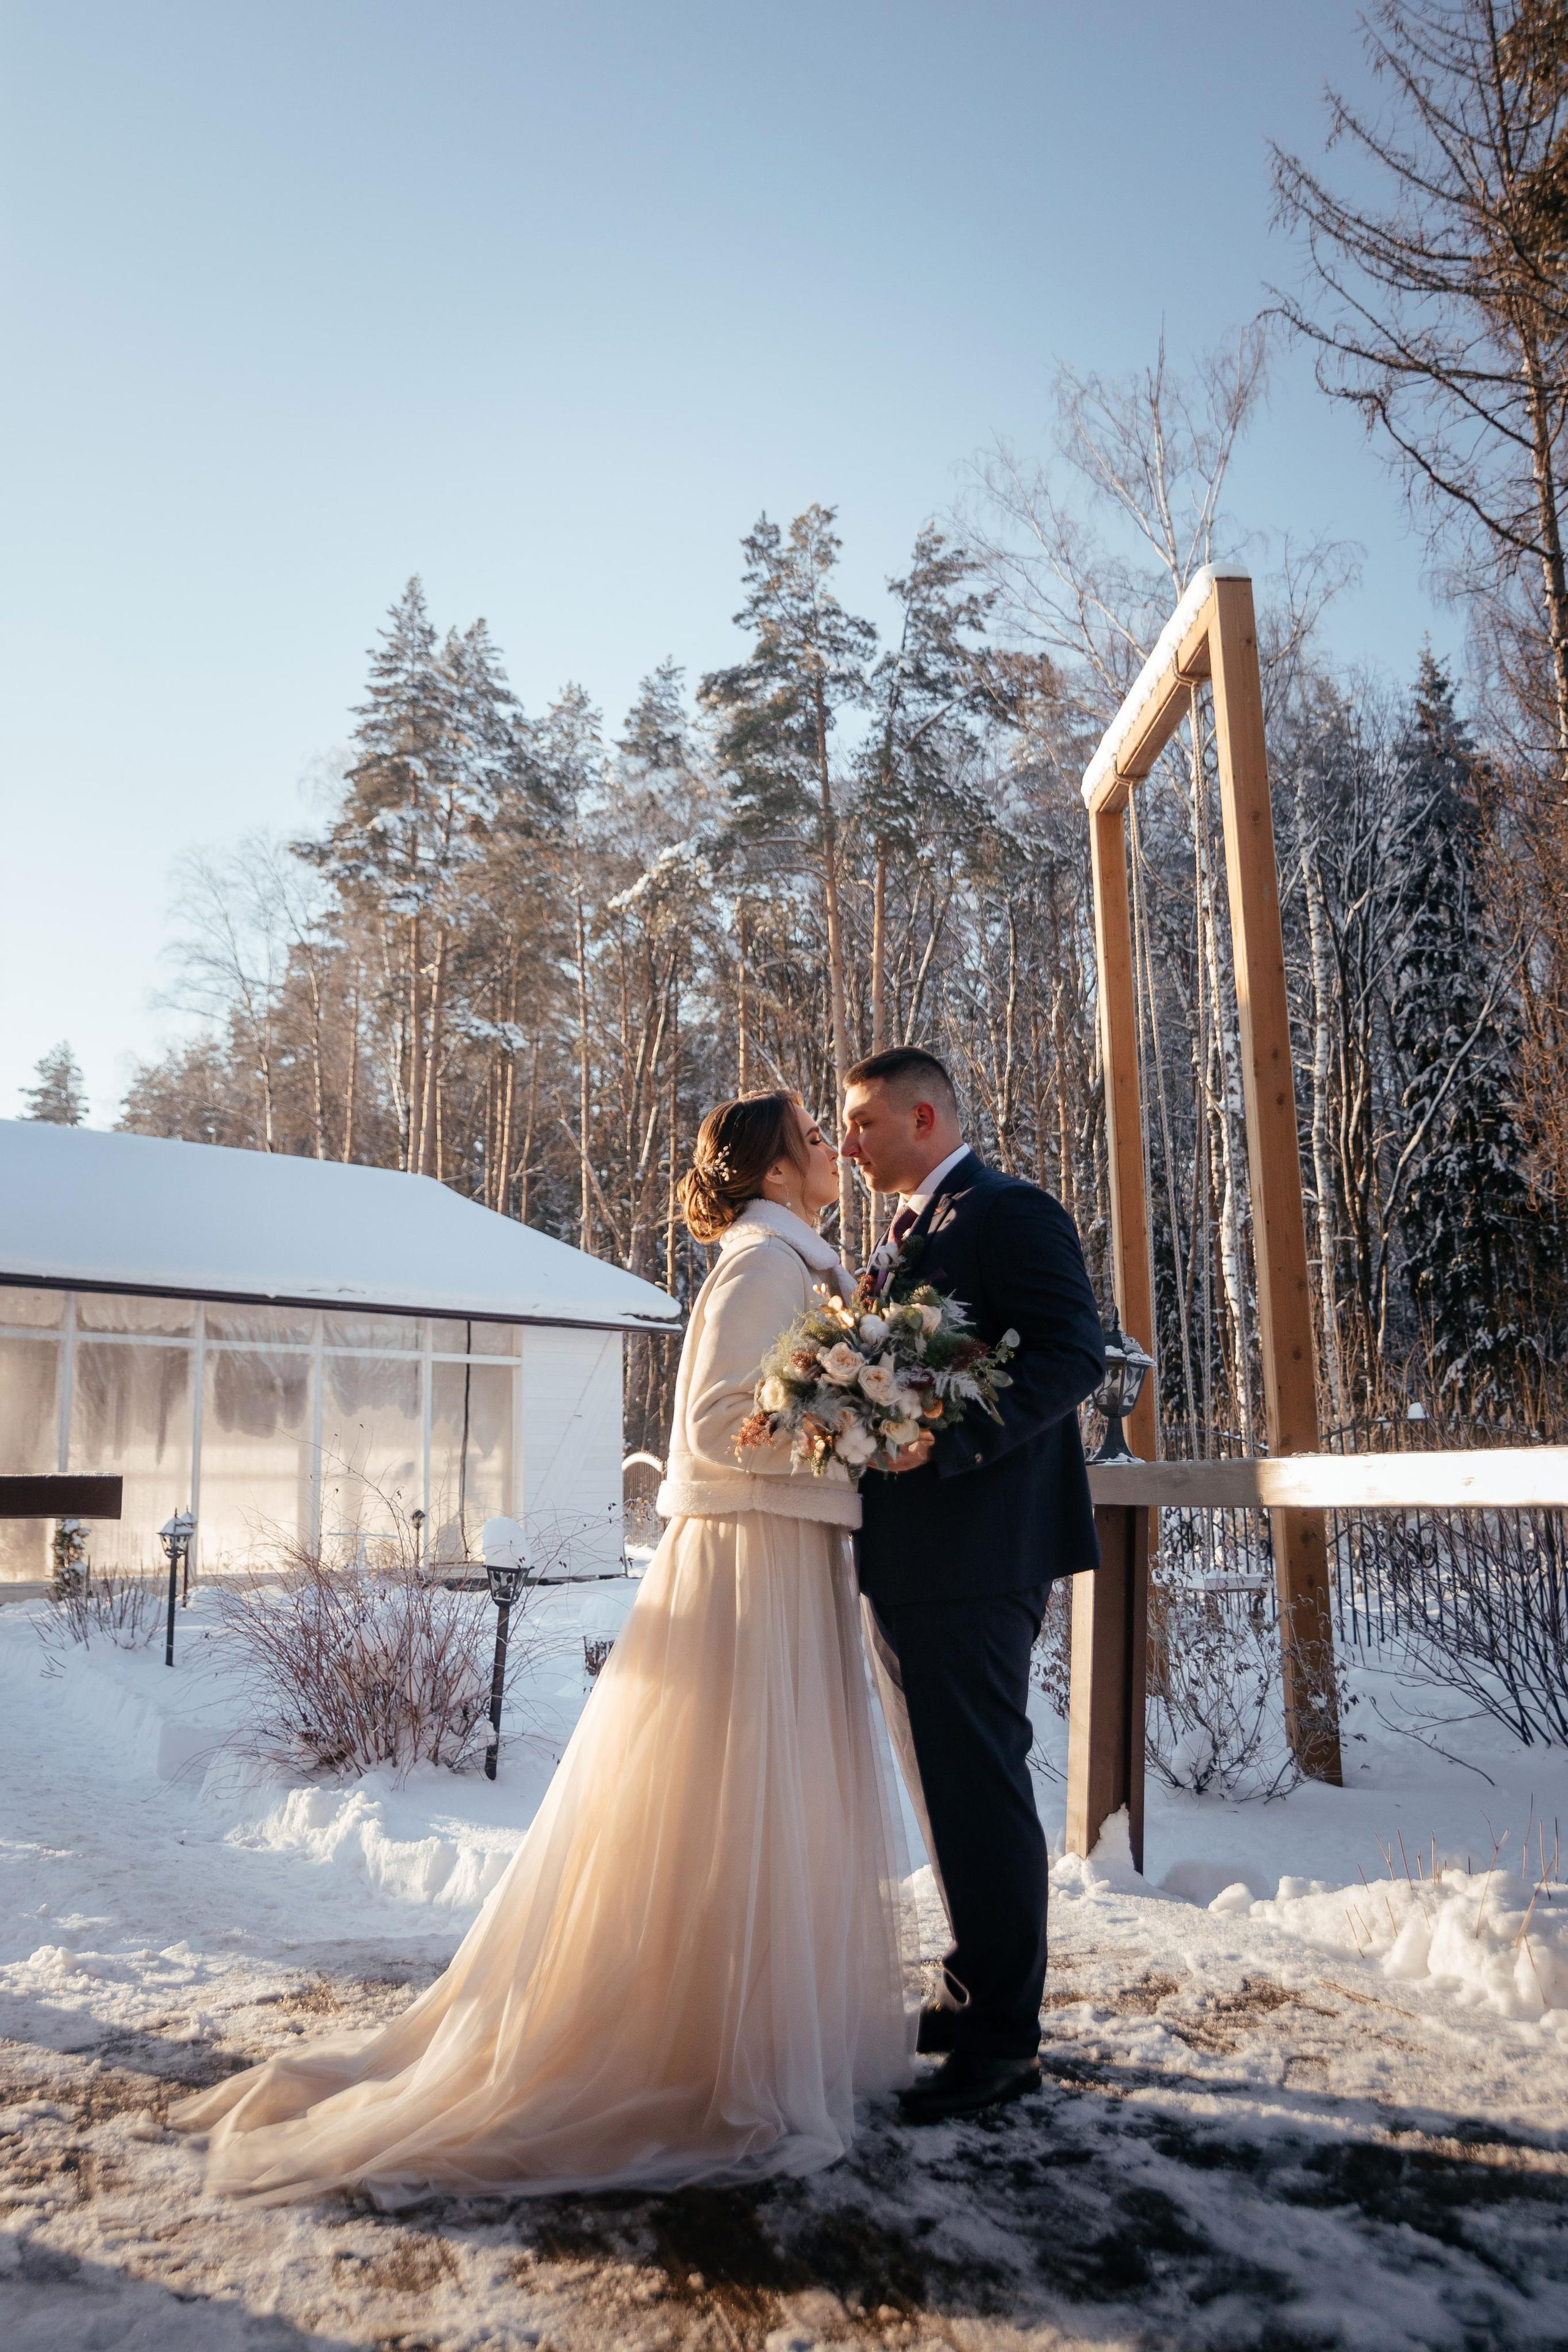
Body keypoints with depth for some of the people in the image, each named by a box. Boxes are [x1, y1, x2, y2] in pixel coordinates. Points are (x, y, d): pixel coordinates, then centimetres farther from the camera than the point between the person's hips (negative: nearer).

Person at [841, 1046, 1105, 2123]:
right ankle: (979, 1990, 32)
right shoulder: (908, 1236, 20)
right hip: (908, 1561, 10)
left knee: (980, 1783, -2)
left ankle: (1003, 2037, 11)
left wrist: (945, 1441, -25)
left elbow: (1074, 1355, -18)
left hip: (975, 1550, -10)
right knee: (950, 1782, 18)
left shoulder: (1012, 1213, -8)